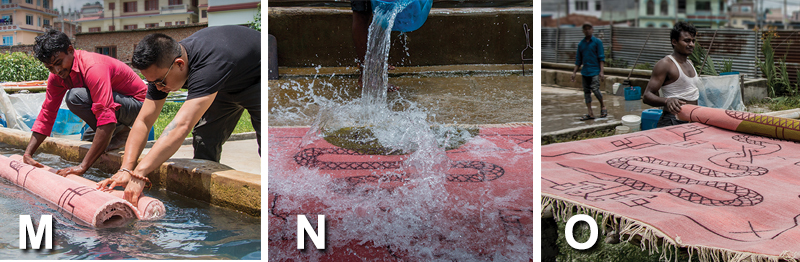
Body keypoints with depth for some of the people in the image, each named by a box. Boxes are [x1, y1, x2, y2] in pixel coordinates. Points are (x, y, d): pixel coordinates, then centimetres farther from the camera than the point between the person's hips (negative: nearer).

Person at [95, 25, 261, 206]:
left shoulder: (209, 64, -47)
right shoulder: (161, 67, -22)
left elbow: (182, 126, -55)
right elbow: (143, 121, -20)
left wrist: (139, 174, -58)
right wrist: (125, 170, -33)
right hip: (225, 85, 7)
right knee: (204, 140, -2)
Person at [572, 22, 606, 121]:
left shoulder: (597, 42, -3)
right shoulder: (581, 44, 10)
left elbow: (601, 58, -5)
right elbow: (578, 60, 16)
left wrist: (601, 71, -13)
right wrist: (574, 72, 11)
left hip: (595, 71, -5)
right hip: (585, 72, 5)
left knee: (595, 89, -15)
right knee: (586, 91, 5)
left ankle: (603, 106, 11)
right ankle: (590, 113, 9)